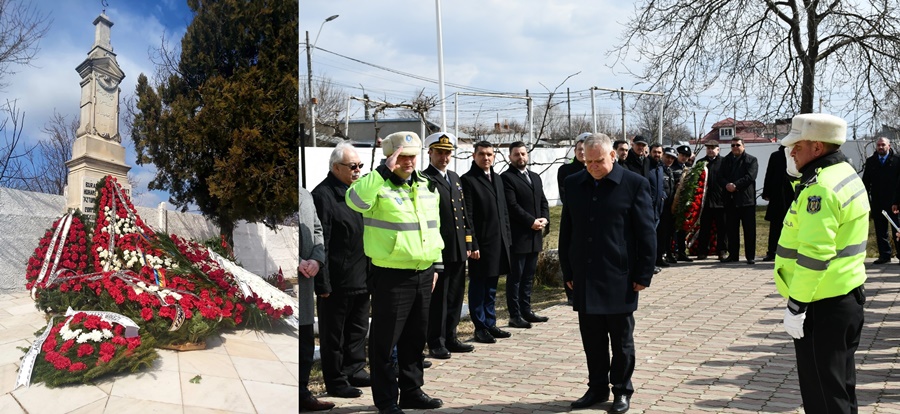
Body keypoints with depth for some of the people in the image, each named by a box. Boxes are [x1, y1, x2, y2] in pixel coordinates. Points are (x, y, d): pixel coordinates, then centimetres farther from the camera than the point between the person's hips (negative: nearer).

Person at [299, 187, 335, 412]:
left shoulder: (306, 196, 16)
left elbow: (318, 231, 16)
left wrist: (316, 259, -1)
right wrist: (297, 262, -18)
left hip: (305, 278, 8)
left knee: (306, 339, 12)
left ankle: (302, 391, 23)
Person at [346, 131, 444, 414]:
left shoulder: (427, 186, 12)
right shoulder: (378, 185, -9)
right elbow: (355, 200, -32)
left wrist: (436, 264, 17)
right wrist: (384, 171, -30)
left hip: (423, 274, 7)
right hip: (391, 275, -6)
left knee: (415, 338, 16)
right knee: (385, 340, 2)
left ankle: (412, 391, 30)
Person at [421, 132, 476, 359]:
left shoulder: (455, 178, 16)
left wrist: (468, 242, 15)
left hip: (458, 250, 8)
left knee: (455, 297, 13)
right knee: (438, 298, 0)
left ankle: (450, 338, 24)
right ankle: (436, 344, 10)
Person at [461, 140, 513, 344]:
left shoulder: (497, 179, 15)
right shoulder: (468, 180, -8)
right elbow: (467, 216, -13)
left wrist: (507, 238, 11)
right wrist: (472, 244, -16)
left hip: (499, 243, 7)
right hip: (481, 243, -7)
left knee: (491, 287, 15)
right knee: (478, 286, 3)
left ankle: (490, 324, 24)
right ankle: (480, 327, 11)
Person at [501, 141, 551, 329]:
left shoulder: (535, 177, 18)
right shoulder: (506, 178, -7)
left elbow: (543, 202, 15)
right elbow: (512, 206, -15)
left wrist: (545, 219, -3)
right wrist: (531, 221, -17)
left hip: (535, 236, 7)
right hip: (517, 236, -7)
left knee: (528, 276, 13)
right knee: (515, 277, -1)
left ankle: (526, 311, 21)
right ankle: (515, 316, 3)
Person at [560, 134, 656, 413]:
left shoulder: (634, 184, -6)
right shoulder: (573, 185, 6)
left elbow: (646, 234, -5)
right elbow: (566, 232, 10)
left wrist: (643, 275, -7)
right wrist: (568, 272, 7)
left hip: (620, 278, -3)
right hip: (584, 279, 4)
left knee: (622, 340, 9)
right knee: (592, 339, 11)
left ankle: (622, 390, 24)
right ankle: (597, 388, 26)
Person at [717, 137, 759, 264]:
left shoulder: (751, 160, 3)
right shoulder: (725, 160, 16)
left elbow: (750, 176, -11)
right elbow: (719, 177, 7)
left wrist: (735, 185, -19)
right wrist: (727, 185, -14)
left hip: (746, 199, -4)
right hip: (730, 200, 4)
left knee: (749, 229, -1)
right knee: (731, 229, 7)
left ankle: (750, 256, 4)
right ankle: (733, 255, 15)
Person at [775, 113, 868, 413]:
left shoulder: (820, 187, -21)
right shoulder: (845, 173, 11)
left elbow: (814, 253, -26)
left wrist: (795, 305, -23)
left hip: (822, 303, -10)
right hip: (846, 295, 10)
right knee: (839, 383, 20)